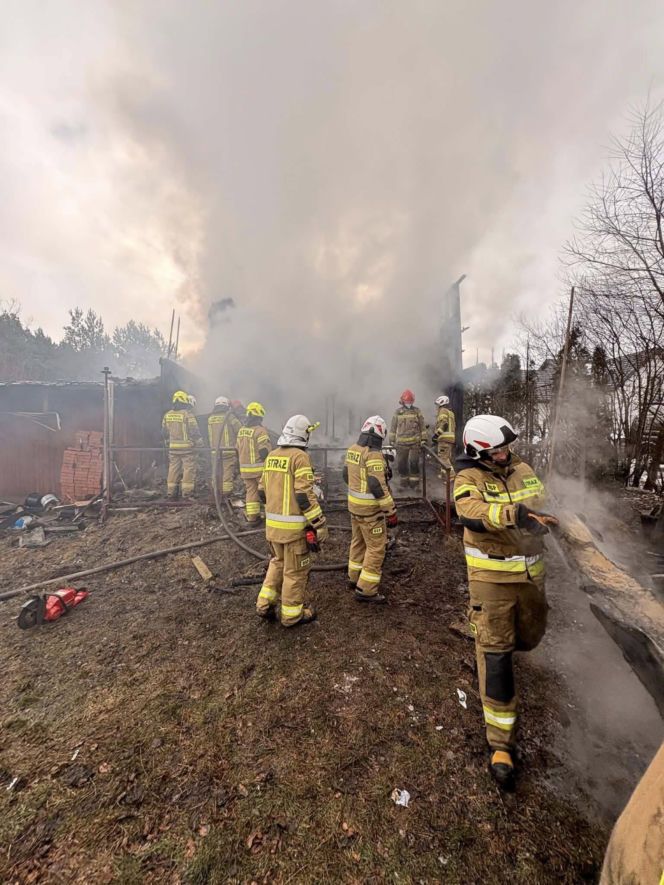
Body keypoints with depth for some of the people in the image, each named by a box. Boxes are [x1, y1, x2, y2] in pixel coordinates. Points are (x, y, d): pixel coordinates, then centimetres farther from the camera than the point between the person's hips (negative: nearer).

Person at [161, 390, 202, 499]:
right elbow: (194, 431, -12)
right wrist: (199, 441, 2)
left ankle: (171, 493, 19)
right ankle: (187, 494, -1)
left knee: (173, 469, 13)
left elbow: (164, 432, 14)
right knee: (189, 469, 0)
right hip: (186, 447, -6)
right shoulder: (187, 414, -11)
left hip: (173, 447, 6)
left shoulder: (167, 415, 8)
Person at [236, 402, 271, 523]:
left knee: (250, 491, 12)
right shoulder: (260, 430, -14)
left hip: (245, 469, 7)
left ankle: (251, 517, 16)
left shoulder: (241, 431, 10)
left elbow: (238, 451, 18)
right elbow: (264, 452, -18)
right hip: (259, 468, -7)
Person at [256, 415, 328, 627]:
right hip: (294, 525, -7)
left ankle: (265, 604, 29)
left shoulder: (271, 455, 7)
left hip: (272, 523, 7)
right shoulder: (299, 456, -15)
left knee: (278, 562, 26)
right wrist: (320, 523, -14)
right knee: (296, 570, 10)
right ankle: (292, 614, 24)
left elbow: (262, 490, 13)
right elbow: (305, 495, -20)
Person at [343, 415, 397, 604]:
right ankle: (366, 590, 11)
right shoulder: (373, 455, -22)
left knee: (358, 541, 23)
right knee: (376, 548, 3)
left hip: (354, 503, 8)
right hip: (370, 508, -8)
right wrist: (391, 511, -17)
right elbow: (378, 486, -24)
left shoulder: (352, 450, 3)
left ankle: (355, 577, 39)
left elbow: (346, 475, 14)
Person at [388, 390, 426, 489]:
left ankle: (414, 482, 7)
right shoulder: (398, 412, 6)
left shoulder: (417, 411, 4)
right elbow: (393, 427, 10)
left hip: (415, 442, -1)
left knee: (414, 463, -7)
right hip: (401, 443, 1)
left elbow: (422, 426, 7)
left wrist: (423, 440, 3)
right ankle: (404, 480, 23)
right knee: (401, 463, 4)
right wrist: (392, 441, 7)